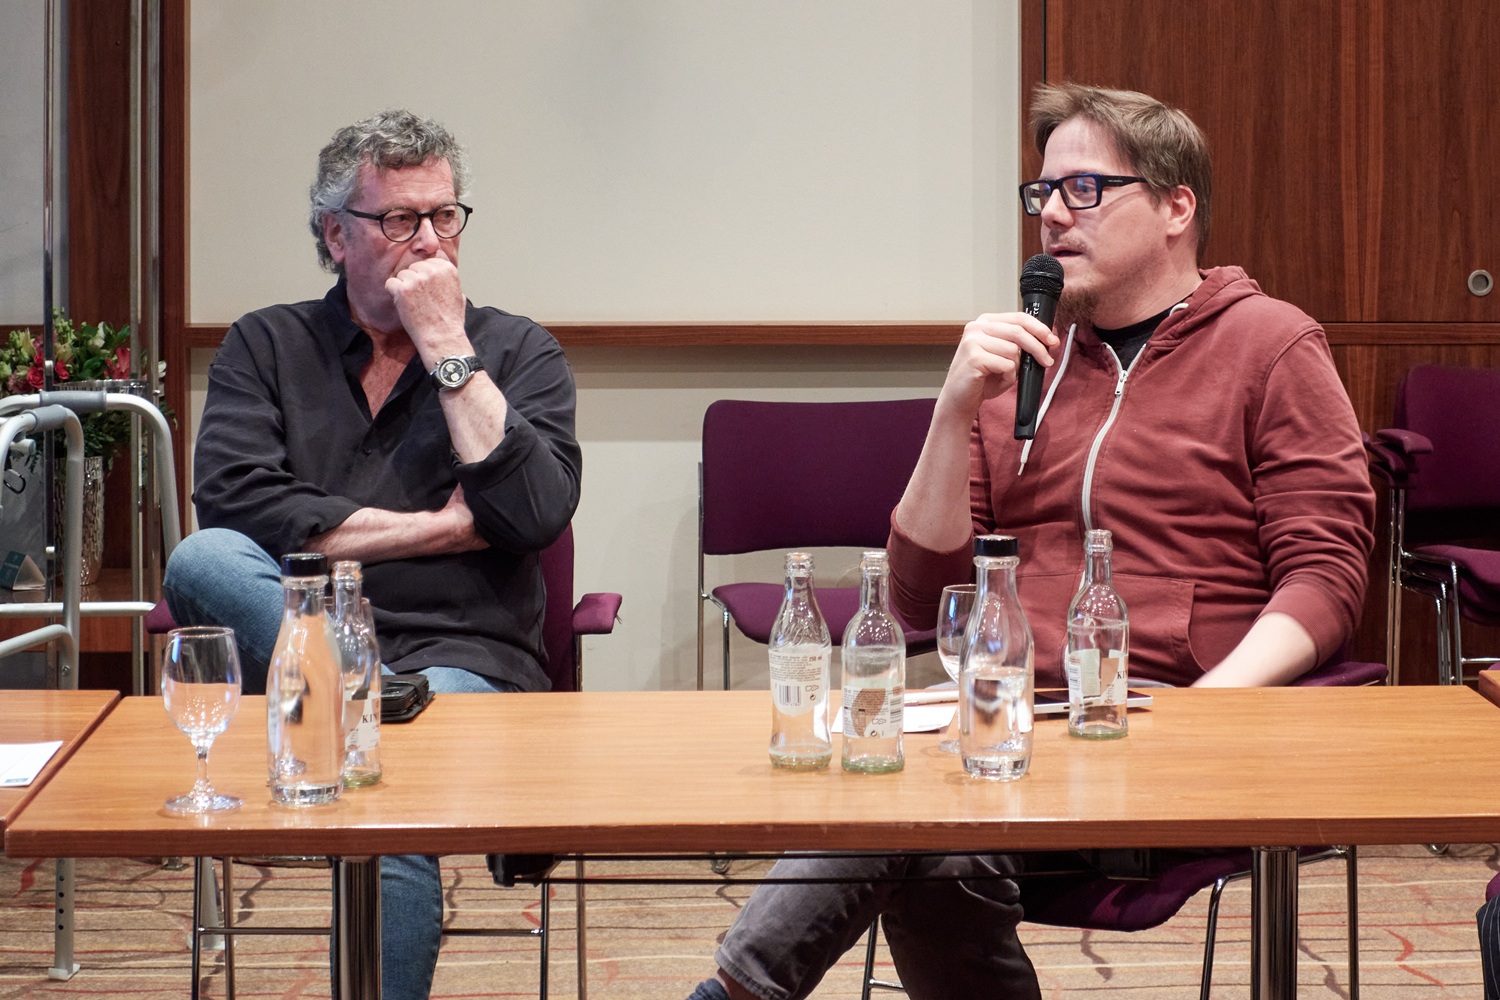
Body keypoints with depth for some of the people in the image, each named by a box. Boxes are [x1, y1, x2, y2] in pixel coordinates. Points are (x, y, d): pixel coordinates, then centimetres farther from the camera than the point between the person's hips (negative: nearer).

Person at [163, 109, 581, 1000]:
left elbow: (536, 512, -8)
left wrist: (448, 350, -7)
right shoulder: (268, 346, 12)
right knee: (201, 561, -29)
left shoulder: (518, 352, 10)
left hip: (461, 656, -1)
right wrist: (441, 529, -6)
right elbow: (232, 500, -7)